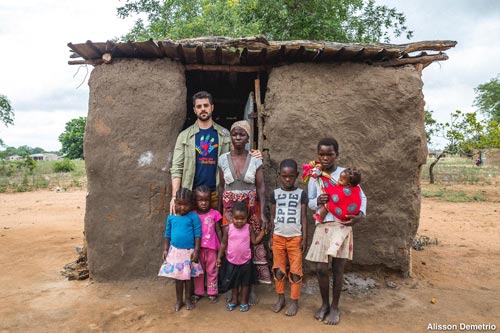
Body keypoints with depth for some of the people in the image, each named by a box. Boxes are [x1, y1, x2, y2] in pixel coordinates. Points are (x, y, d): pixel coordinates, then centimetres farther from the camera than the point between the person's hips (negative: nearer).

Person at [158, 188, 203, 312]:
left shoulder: (193, 217, -12)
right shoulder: (171, 217, -2)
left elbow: (197, 235, -11)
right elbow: (167, 234, 6)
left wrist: (196, 251, -13)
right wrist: (165, 249, 3)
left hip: (188, 251, -2)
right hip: (175, 251, 2)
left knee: (188, 277, 12)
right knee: (177, 277, 13)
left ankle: (188, 299, 30)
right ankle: (179, 300, 29)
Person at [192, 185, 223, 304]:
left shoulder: (214, 213, -5)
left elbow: (218, 230, 2)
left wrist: (221, 245, 3)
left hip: (211, 247, -1)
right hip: (198, 247, 1)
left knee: (212, 271, 11)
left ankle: (212, 293, 24)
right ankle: (198, 292, 28)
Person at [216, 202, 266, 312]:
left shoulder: (249, 228, -11)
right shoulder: (228, 228, -12)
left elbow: (255, 241, -6)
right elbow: (224, 243, -3)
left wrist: (262, 232, -15)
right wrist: (219, 256, -3)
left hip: (245, 261, 0)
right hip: (231, 261, 0)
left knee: (245, 282, 14)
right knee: (233, 282, 18)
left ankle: (244, 301, 31)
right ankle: (234, 300, 36)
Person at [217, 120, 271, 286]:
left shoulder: (255, 160, -2)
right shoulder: (223, 159, 1)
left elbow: (261, 188, -3)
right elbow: (221, 187, 7)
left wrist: (263, 214, -9)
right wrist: (219, 211, 7)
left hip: (251, 207, -1)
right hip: (230, 207, 1)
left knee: (253, 240, -1)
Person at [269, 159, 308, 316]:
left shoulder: (301, 194, -2)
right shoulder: (275, 193, 3)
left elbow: (303, 218, -1)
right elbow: (272, 216, 8)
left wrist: (304, 238, -4)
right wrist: (272, 236, 6)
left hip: (295, 237, -2)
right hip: (278, 237, 2)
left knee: (295, 271, 4)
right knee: (278, 269, 10)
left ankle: (294, 301, 16)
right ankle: (280, 298, 24)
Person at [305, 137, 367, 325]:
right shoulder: (314, 176, 5)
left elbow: (362, 197, 5)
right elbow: (310, 202, 11)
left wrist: (360, 215, -12)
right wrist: (318, 201, -12)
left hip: (342, 225, -2)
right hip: (322, 226, 2)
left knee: (337, 268, 5)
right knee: (321, 268, 2)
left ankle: (335, 307, 24)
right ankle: (324, 304, 26)